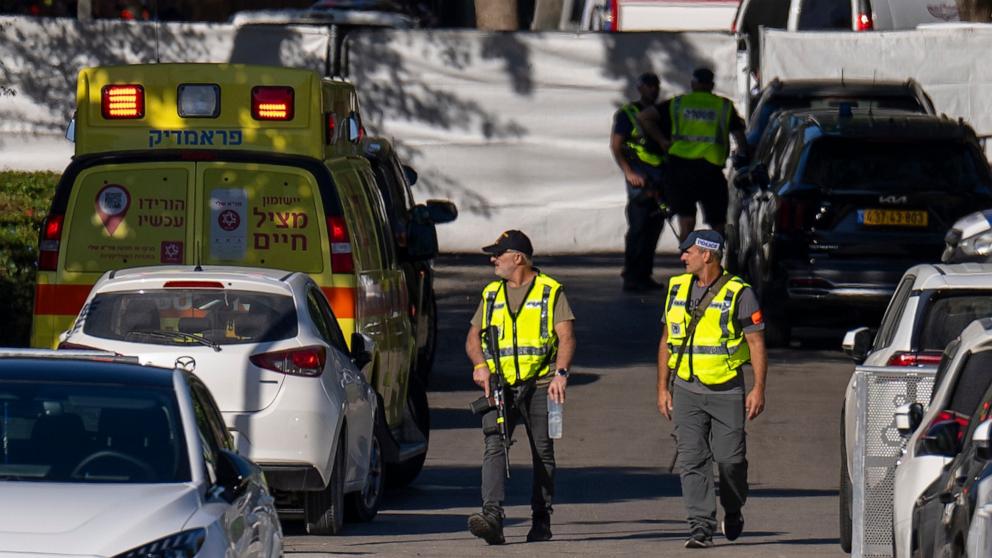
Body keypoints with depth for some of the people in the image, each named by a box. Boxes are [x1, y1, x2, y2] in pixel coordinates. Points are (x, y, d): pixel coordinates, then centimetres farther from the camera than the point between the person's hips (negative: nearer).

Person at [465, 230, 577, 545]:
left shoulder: (551, 292, 4)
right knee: (494, 447, -15)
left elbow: (566, 338, -3)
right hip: (499, 386, 2)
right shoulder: (491, 294, 17)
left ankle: (541, 519, 13)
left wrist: (561, 373, -19)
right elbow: (473, 338, 17)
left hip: (539, 385, -2)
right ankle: (492, 516, -27)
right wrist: (480, 365, -4)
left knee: (543, 452, 4)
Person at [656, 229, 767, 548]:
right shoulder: (677, 289, 10)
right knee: (692, 459, -5)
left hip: (727, 391, -4)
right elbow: (667, 341, 16)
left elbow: (757, 343, -4)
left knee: (730, 458, -1)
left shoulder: (738, 294, -5)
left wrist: (758, 389, -12)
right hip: (687, 391, 4)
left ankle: (733, 510, 25)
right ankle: (701, 526, -5)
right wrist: (662, 388, 11)